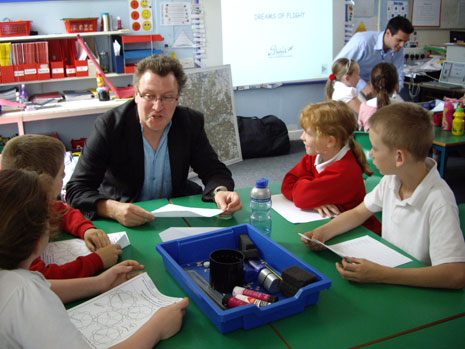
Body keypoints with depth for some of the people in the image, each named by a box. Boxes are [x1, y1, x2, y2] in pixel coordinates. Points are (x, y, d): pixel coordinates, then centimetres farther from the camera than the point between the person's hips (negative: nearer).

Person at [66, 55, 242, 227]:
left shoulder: (192, 122, -6)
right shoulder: (109, 126, -16)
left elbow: (214, 171, -2)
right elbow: (76, 189, -18)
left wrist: (220, 192, -28)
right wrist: (113, 209, -39)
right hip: (122, 222, -1)